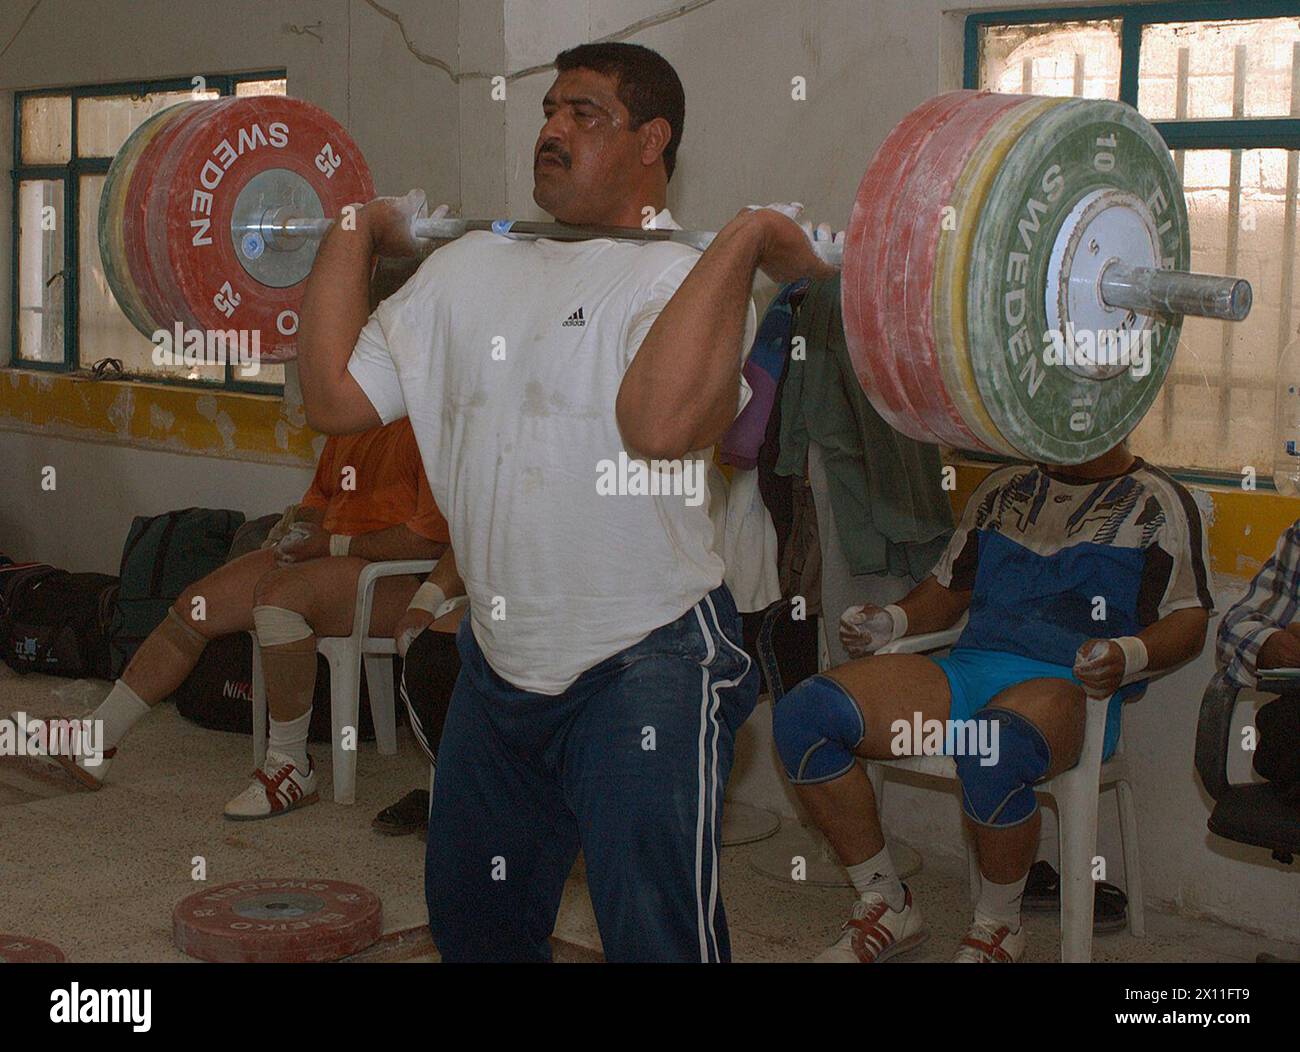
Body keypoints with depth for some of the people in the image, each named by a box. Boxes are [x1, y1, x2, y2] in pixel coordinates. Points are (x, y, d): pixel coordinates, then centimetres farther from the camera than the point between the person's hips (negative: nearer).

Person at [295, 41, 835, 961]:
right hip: (500, 658, 7)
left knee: (657, 938, 0)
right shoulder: (473, 269, 9)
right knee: (474, 920, 22)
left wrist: (745, 240, -32)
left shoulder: (686, 277, -13)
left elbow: (660, 421, -35)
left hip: (645, 665, -7)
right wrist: (354, 234, 11)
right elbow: (336, 396, 4)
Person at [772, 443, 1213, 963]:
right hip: (969, 670, 6)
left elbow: (1189, 620, 1)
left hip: (1070, 684, -5)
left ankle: (998, 926, -12)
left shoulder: (1159, 504, 9)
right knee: (801, 715, -16)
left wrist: (1128, 656, -20)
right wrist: (893, 620, 8)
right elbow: (948, 587, 29)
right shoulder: (1004, 488, 24)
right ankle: (886, 906, -1)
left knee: (993, 749, -42)